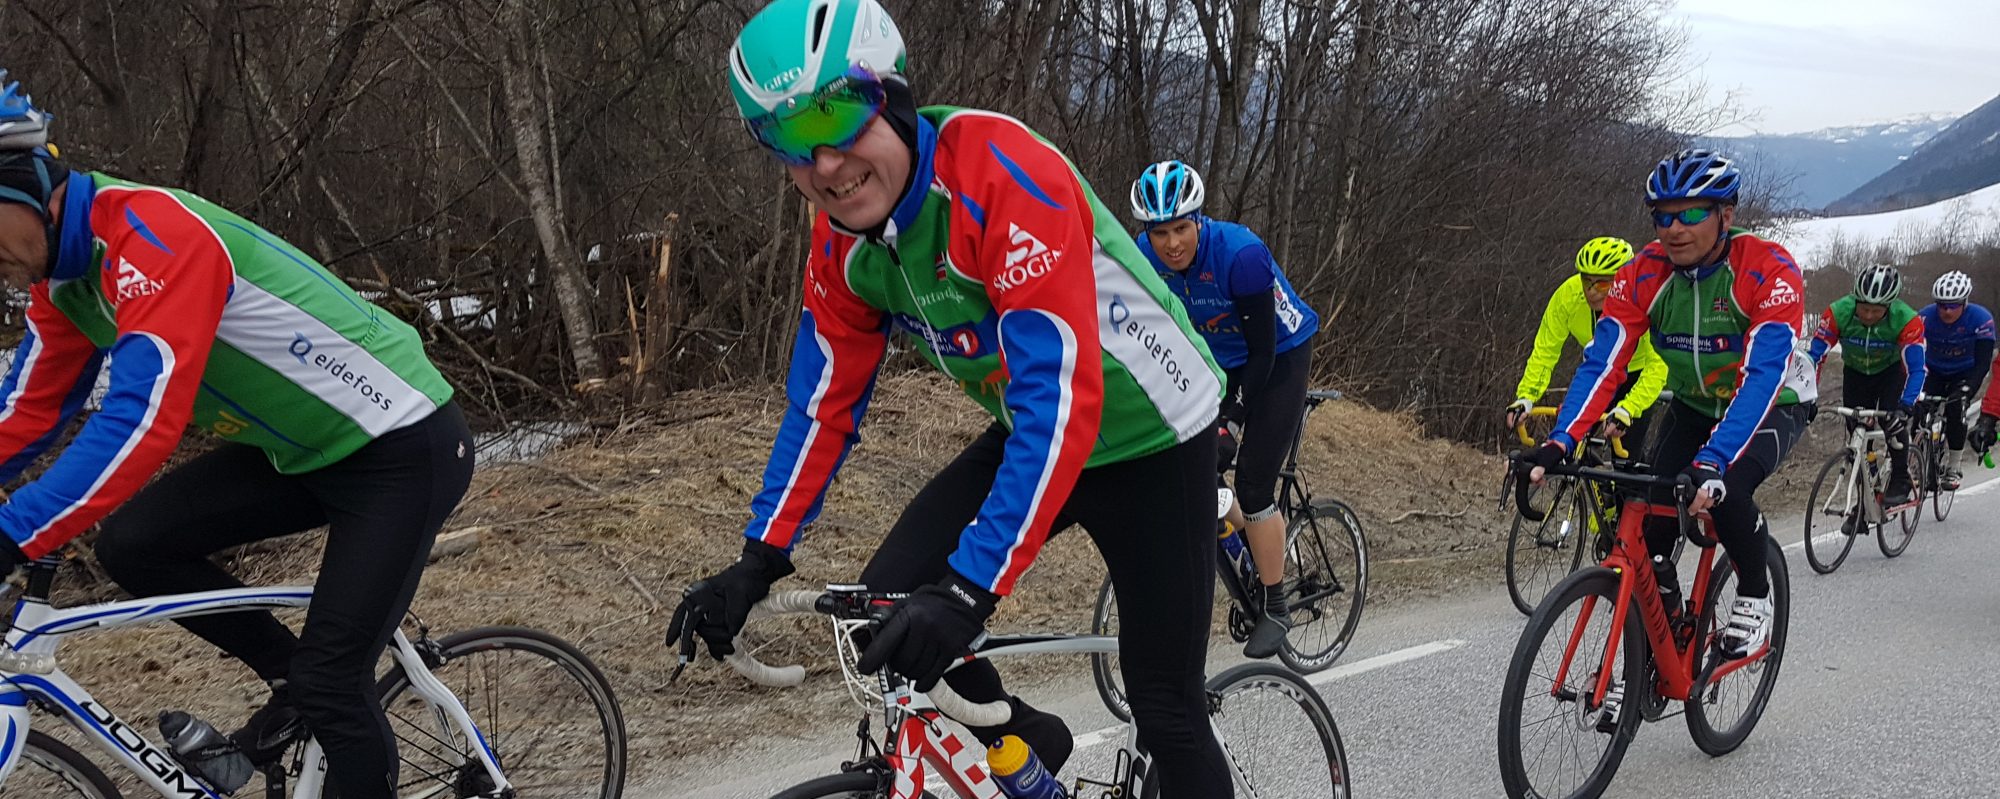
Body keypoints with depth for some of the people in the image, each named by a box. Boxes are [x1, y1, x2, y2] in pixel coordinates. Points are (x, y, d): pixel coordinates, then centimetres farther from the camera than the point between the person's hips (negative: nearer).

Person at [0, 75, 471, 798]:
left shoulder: (151, 234, -26)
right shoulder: (65, 273, 3)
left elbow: (144, 418, -36)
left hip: (405, 448, -9)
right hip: (305, 448, 9)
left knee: (331, 685, -10)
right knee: (131, 543, -4)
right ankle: (294, 680, 13)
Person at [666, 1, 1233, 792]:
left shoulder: (999, 172, -31)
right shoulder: (842, 241, -8)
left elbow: (1063, 399, -37)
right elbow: (825, 403, 1)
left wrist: (970, 590, -42)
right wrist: (759, 561, -6)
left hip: (1151, 437, -6)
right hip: (1028, 435, 6)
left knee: (1164, 706, -2)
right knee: (885, 604, -8)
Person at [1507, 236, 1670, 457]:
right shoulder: (1568, 294, -28)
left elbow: (1657, 366, -39)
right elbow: (1544, 351, -21)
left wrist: (1627, 409, -52)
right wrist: (1525, 397, -34)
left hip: (1636, 372, -3)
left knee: (1627, 457, -12)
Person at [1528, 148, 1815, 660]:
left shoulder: (1770, 272, -30)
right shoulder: (1643, 275, -18)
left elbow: (1761, 378, -39)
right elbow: (1602, 364, -24)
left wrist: (1711, 462, -52)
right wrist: (1559, 442, -39)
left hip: (1773, 405, -4)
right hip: (1693, 406, 4)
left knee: (1726, 490, -31)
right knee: (1652, 521, -11)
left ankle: (1754, 598, -4)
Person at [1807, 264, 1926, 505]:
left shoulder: (1906, 320, -34)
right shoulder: (1838, 313, -32)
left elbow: (1915, 368, -35)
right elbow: (1816, 355, -30)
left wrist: (1905, 406, -48)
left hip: (1891, 371, -2)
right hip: (1855, 372, 2)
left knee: (1893, 420, -22)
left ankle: (1900, 481, -6)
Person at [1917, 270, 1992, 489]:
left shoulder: (1981, 319, -26)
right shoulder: (1925, 317, -24)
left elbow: (1983, 362, -27)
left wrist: (1967, 388, -41)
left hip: (1964, 373, -2)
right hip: (1933, 372, 2)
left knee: (1956, 405, -26)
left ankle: (1955, 467, -12)